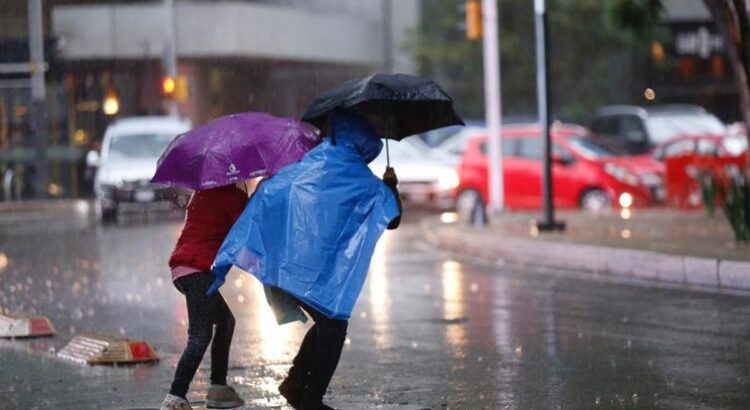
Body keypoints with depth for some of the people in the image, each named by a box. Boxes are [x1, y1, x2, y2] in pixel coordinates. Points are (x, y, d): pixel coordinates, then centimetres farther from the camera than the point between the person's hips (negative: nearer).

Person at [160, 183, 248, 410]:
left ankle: (218, 388, 19)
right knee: (200, 335, -14)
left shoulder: (205, 190, 21)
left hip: (182, 267, 10)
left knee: (225, 321, 21)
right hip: (199, 269, -10)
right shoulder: (233, 193, -5)